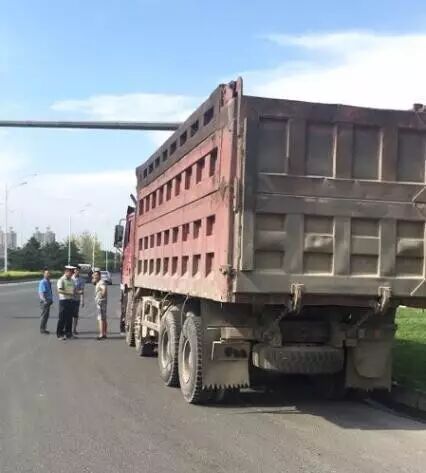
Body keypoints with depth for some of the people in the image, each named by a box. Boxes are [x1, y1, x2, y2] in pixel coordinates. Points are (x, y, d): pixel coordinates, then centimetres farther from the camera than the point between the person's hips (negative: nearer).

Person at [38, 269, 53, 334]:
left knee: (47, 315, 13)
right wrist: (45, 300, -25)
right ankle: (42, 329, 5)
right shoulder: (42, 282, -15)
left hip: (49, 301, 9)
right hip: (44, 301, -9)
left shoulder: (49, 282, 12)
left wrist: (51, 300, 13)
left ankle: (44, 328, 22)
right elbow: (41, 293, -20)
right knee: (44, 315, -4)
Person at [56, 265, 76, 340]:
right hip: (64, 300, -7)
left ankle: (68, 333, 19)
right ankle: (60, 334, 4)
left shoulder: (71, 280, 16)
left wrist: (74, 292, 0)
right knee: (62, 318, -3)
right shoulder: (61, 280, -8)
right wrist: (69, 293, -26)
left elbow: (74, 289, 23)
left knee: (69, 318, 10)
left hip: (71, 300, 7)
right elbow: (59, 290, -19)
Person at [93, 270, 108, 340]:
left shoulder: (101, 282, -16)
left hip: (101, 302, -11)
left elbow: (104, 289, -32)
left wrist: (102, 295, -21)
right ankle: (104, 334, 19)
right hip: (99, 302, 11)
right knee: (104, 319, 13)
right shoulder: (97, 283, 16)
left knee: (100, 318, -12)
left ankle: (101, 334, -15)